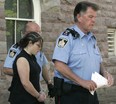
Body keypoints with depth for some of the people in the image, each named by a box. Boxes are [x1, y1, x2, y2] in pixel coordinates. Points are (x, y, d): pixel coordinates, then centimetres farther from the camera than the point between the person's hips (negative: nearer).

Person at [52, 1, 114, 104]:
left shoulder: (92, 38, 13)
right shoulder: (67, 36, -11)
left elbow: (99, 62, 22)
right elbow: (59, 65, -20)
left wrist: (105, 73, 1)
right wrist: (82, 82, -21)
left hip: (90, 92, 7)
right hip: (70, 93, -7)